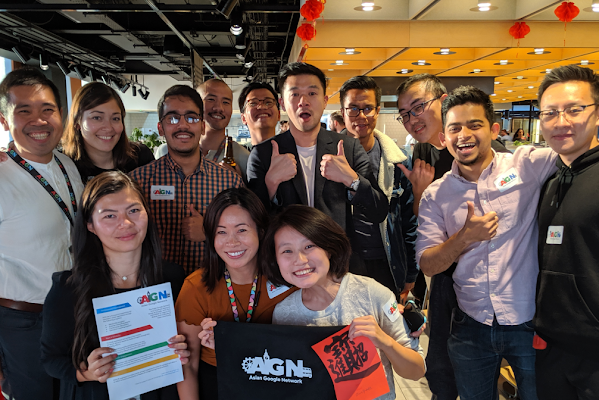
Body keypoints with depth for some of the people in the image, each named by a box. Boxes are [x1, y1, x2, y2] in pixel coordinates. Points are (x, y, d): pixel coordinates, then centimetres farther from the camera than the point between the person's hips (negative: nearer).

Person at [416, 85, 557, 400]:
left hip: (530, 321, -1)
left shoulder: (528, 165, -7)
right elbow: (427, 266, -5)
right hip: (470, 325, 2)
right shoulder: (435, 195, -2)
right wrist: (464, 237, -19)